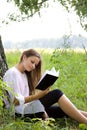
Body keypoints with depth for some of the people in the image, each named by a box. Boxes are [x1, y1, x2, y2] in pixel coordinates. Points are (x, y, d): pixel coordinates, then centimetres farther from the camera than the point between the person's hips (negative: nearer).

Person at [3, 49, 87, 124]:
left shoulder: (25, 74, 20)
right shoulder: (12, 73, -8)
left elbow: (27, 96, 12)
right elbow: (16, 101, -16)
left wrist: (43, 112, -3)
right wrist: (39, 95, -24)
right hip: (22, 113, -8)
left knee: (65, 110, -7)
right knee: (57, 93, -21)